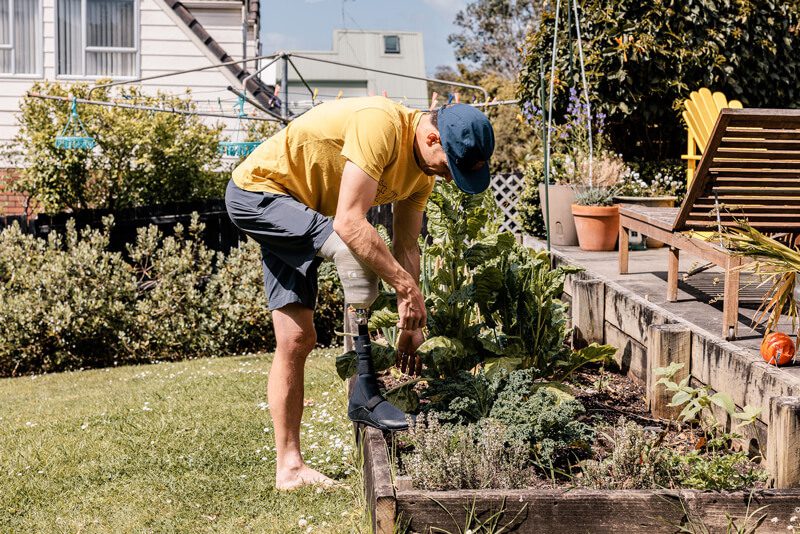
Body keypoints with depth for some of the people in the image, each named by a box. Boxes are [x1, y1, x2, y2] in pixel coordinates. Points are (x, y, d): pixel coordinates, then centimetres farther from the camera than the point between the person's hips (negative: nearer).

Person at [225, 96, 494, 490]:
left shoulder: (422, 167, -1)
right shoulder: (381, 126, -30)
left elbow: (405, 246, 5)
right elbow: (349, 223, -35)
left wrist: (411, 315, -2)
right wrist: (406, 285, -31)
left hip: (293, 213, 9)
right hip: (256, 190, -9)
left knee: (296, 339, 4)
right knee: (354, 248, -29)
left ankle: (289, 467, 8)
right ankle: (365, 394, -22)